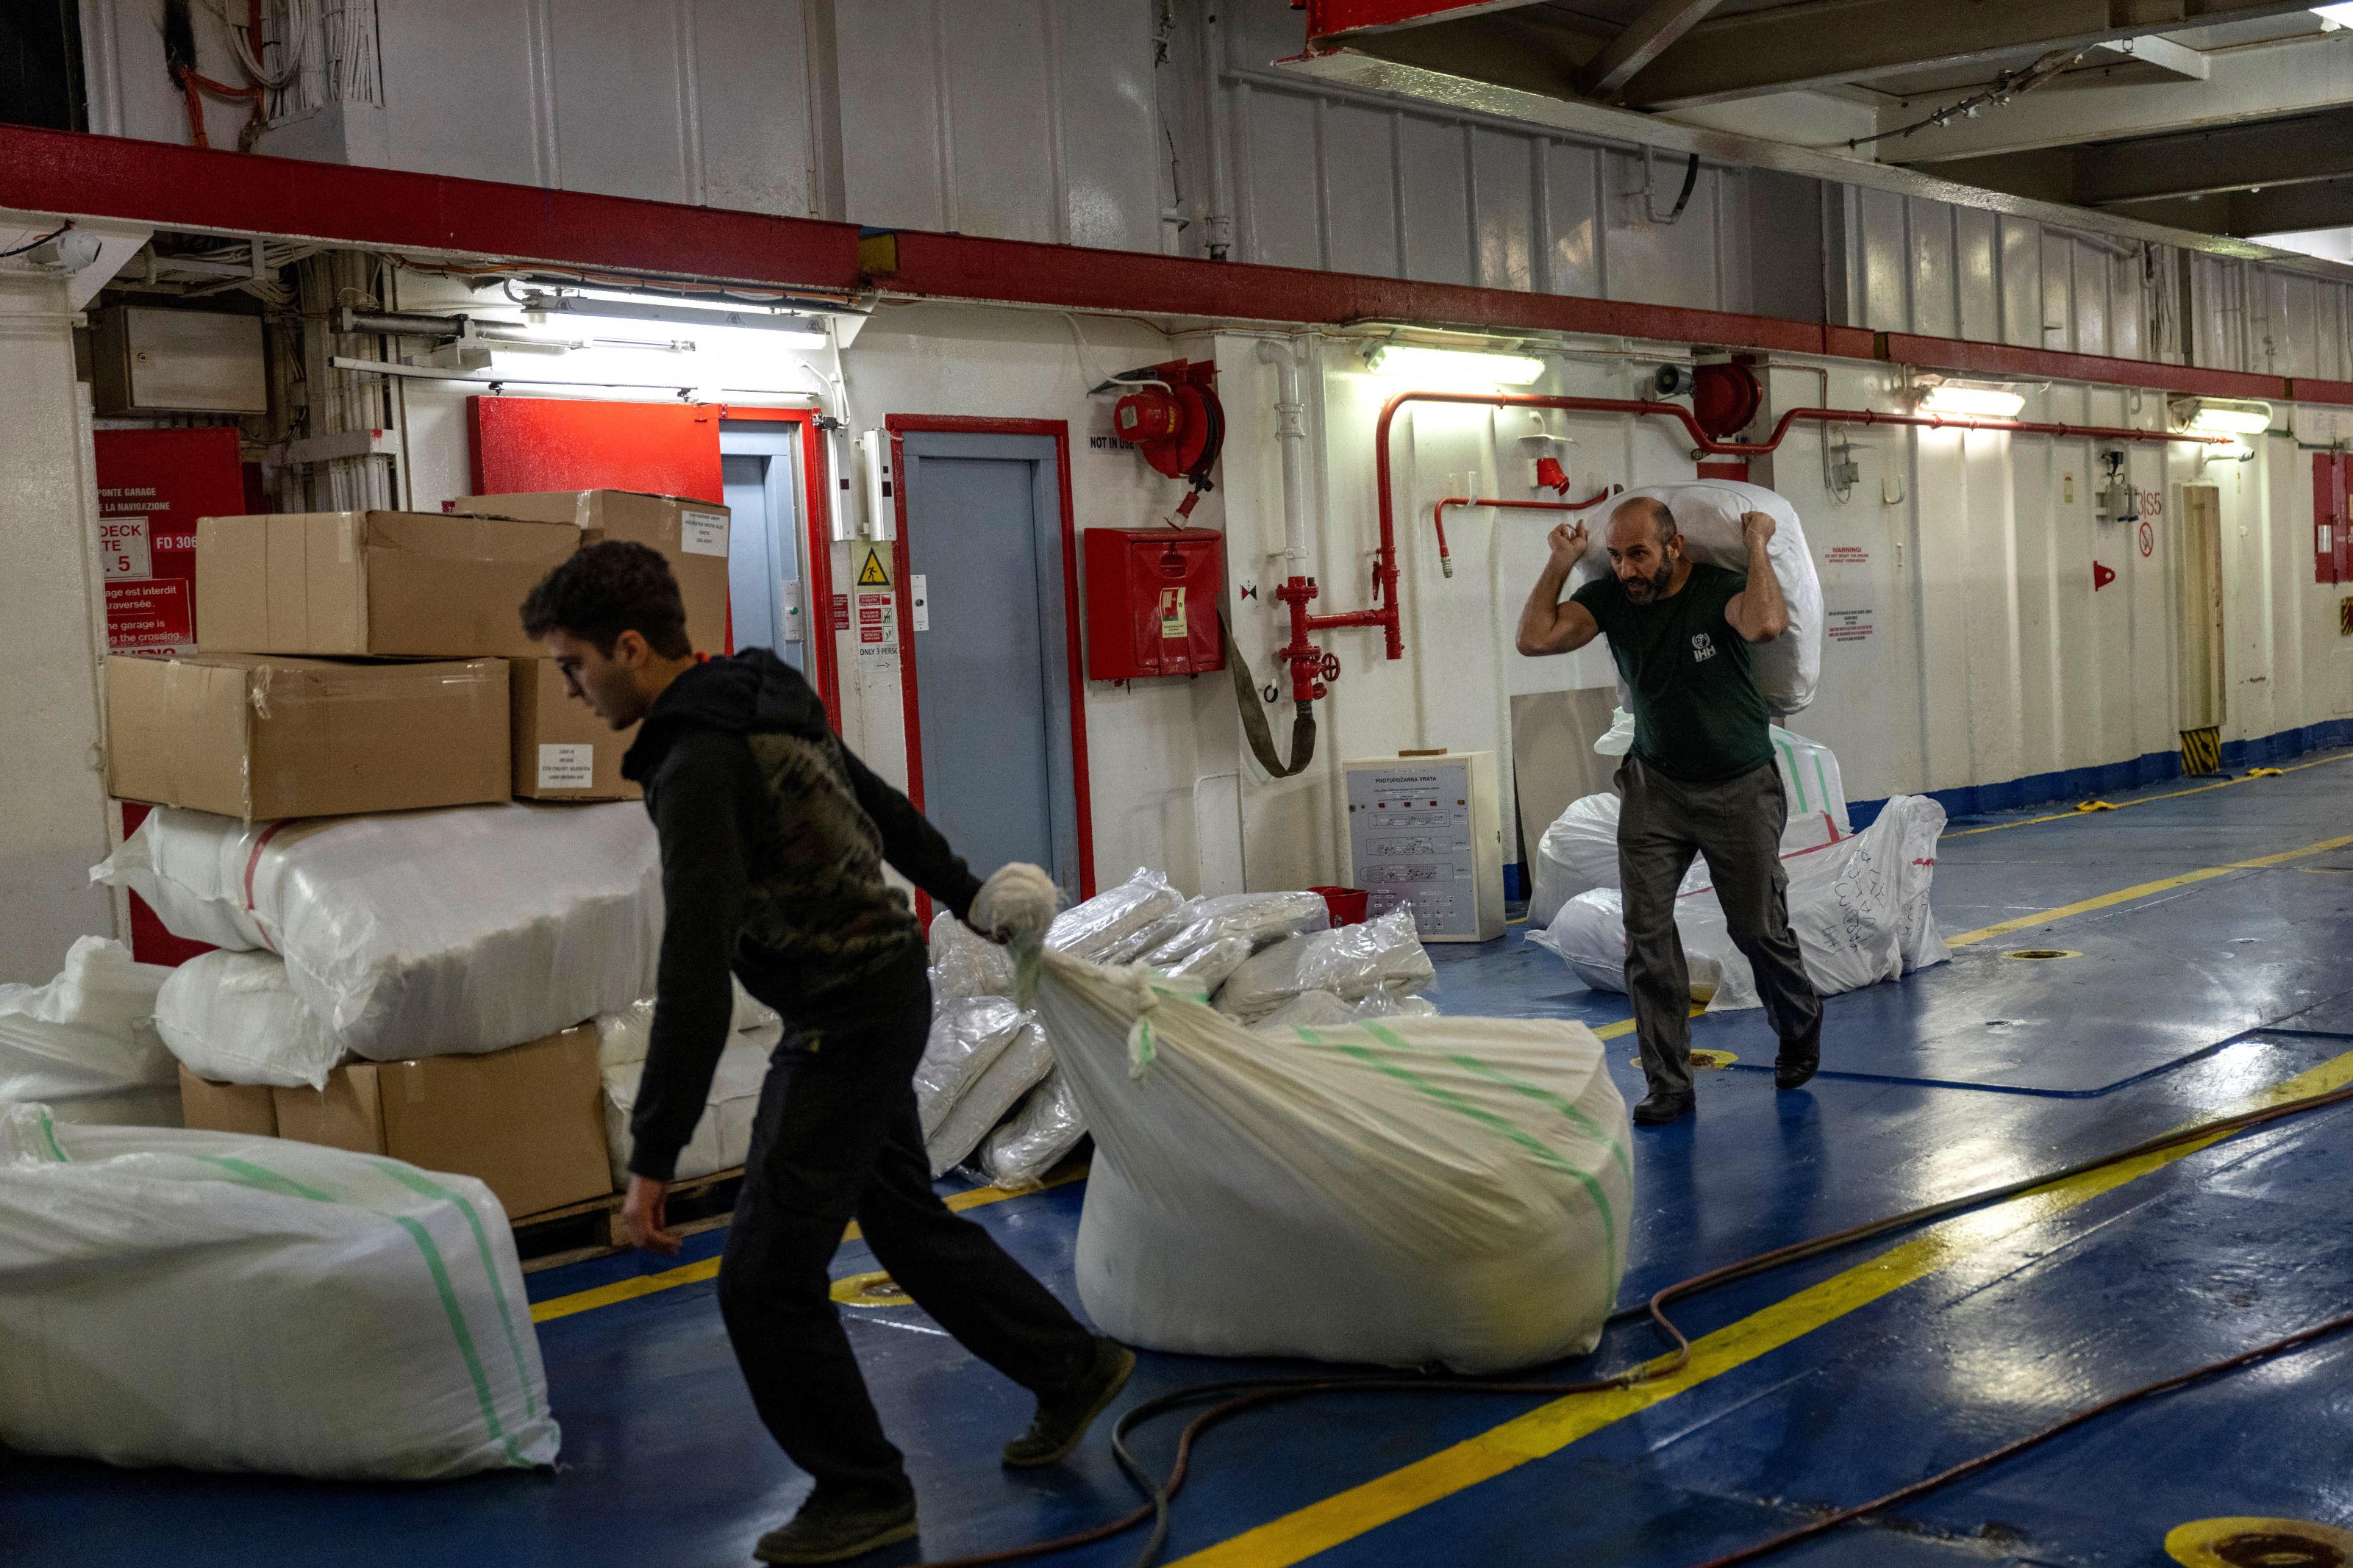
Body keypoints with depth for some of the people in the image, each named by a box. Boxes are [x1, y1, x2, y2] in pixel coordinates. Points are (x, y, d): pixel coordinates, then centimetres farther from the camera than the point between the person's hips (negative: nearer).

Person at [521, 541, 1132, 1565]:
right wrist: (966, 895, 36)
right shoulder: (762, 698, 5)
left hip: (847, 1020, -10)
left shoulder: (698, 765, -25)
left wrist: (654, 1158, -30)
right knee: (908, 1221, 23)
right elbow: (879, 804, 21)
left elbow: (696, 972, -31)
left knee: (766, 1279, -3)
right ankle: (1073, 1372, 36)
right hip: (885, 991, 10)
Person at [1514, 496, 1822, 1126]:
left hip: (1740, 788, -3)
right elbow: (1535, 639, -18)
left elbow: (1765, 624, -41)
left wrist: (1757, 545, -30)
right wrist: (1560, 563, -17)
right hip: (1656, 783, 3)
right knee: (1645, 932, -9)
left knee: (1758, 930, 9)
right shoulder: (1610, 598, -7)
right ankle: (1669, 1084, -1)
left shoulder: (1717, 589, -19)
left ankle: (1800, 1030, 40)